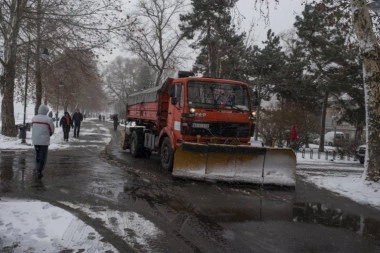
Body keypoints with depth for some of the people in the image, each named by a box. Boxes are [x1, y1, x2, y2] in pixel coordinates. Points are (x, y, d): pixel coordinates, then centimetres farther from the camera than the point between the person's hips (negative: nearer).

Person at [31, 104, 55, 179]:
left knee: (37, 156, 17)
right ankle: (39, 171, -4)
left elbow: (33, 128, 9)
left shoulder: (34, 118, 2)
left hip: (35, 140, 4)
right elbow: (52, 130, -4)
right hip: (44, 141, -4)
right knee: (43, 157, 3)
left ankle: (38, 169, 23)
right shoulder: (48, 119, -12)